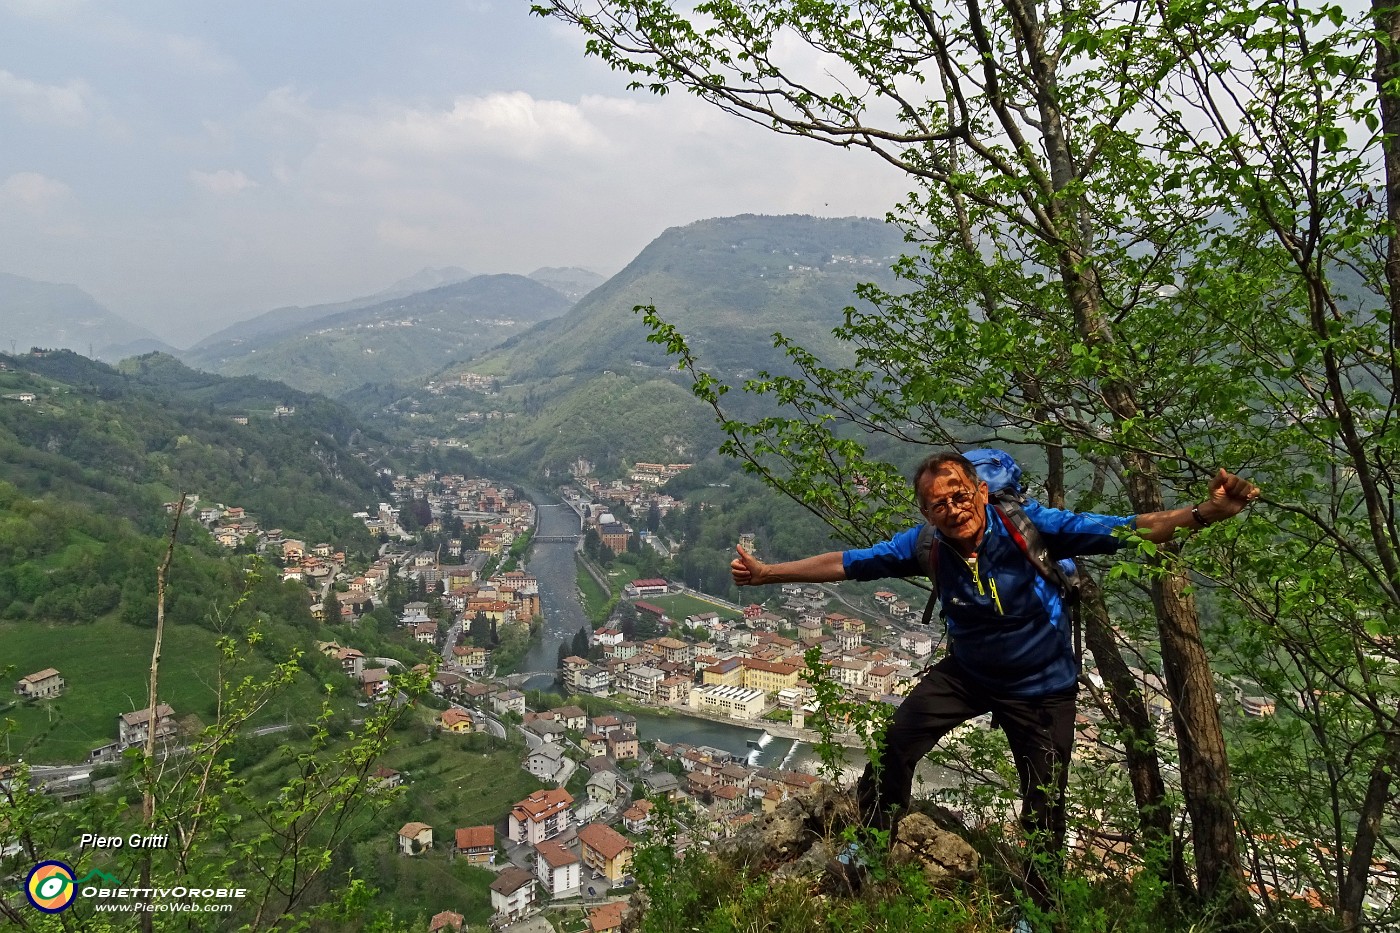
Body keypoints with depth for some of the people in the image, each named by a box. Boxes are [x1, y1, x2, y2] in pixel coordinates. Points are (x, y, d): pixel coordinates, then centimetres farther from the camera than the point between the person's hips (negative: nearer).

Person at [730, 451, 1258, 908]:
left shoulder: (1030, 525, -28)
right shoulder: (926, 546, -20)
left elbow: (1126, 531, -31)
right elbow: (846, 563, -12)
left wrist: (1205, 514, -47)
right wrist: (767, 573, -11)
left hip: (1043, 687, -2)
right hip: (967, 673, 2)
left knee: (1044, 804, 7)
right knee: (896, 742, -8)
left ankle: (1037, 906, 35)